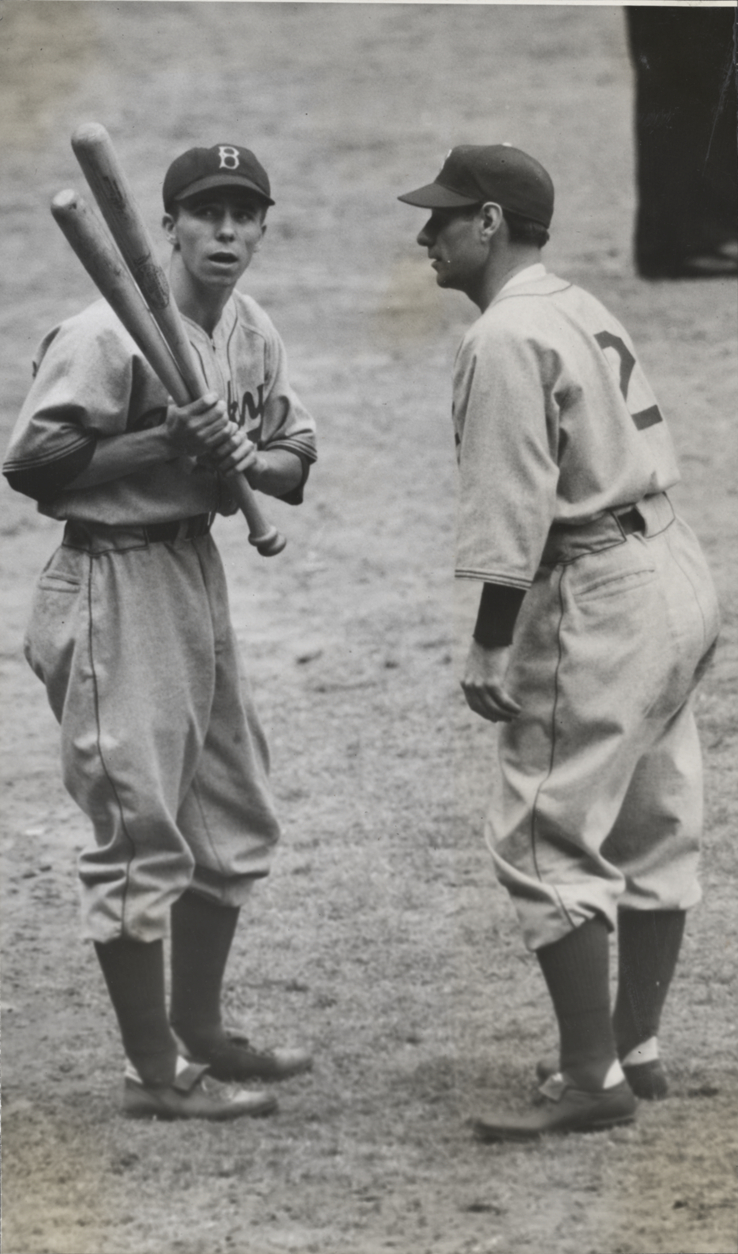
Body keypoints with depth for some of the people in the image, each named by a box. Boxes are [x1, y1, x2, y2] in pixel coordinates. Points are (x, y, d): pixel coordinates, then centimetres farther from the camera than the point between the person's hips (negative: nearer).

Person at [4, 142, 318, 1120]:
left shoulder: (254, 336, 6)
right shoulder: (110, 335, -18)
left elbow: (298, 460, 13)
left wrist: (250, 457, -9)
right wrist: (165, 445, -25)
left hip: (198, 571, 9)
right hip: (115, 586, -9)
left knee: (234, 820, 17)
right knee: (142, 829, -4)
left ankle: (198, 1033, 33)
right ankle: (155, 1072, 4)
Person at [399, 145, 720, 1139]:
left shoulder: (506, 339, -14)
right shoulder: (585, 312, 15)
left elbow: (514, 507, -19)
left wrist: (489, 651, -16)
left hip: (600, 603, -10)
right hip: (676, 572, 10)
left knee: (549, 840, -7)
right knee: (651, 828, 15)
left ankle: (591, 1078, -8)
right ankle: (634, 1048, 24)